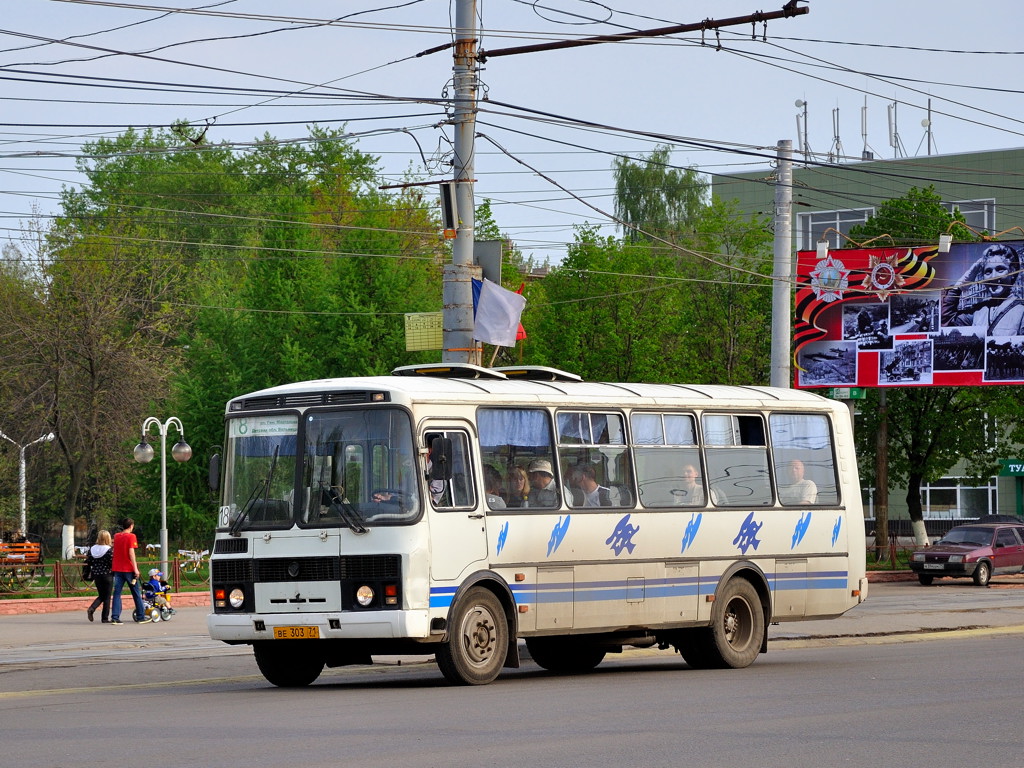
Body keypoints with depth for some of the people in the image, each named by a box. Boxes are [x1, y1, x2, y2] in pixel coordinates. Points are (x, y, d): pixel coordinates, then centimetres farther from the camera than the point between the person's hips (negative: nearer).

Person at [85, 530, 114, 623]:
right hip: (107, 575, -4)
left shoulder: (92, 549, 0)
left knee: (101, 596, 18)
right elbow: (112, 563, -15)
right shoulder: (110, 550, -13)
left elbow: (89, 562, 4)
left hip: (96, 575, 4)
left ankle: (91, 609, -6)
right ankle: (105, 618, 7)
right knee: (107, 597, 6)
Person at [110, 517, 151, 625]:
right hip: (128, 569, -5)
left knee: (117, 593, 2)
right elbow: (131, 552, -15)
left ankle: (115, 617, -8)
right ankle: (141, 617, 12)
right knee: (136, 593, 6)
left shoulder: (116, 536, 9)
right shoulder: (131, 536, -8)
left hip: (117, 569, 5)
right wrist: (135, 568, -16)